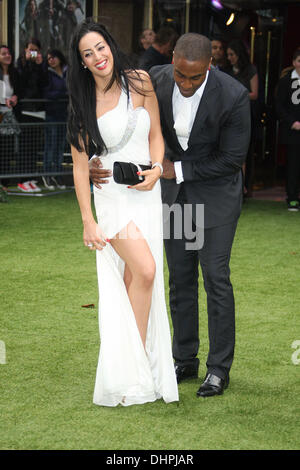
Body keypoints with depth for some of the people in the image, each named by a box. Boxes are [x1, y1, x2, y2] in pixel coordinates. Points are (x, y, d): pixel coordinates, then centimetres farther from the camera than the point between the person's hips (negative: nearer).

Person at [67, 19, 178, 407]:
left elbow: (156, 135, 11)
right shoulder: (83, 102, -1)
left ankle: (135, 360, 10)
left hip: (146, 193, 3)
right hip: (111, 196, -3)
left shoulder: (139, 82, 4)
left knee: (133, 278, 2)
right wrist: (88, 220, -5)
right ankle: (135, 367, -12)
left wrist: (156, 169, -10)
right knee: (145, 270, -19)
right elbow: (80, 164, -1)